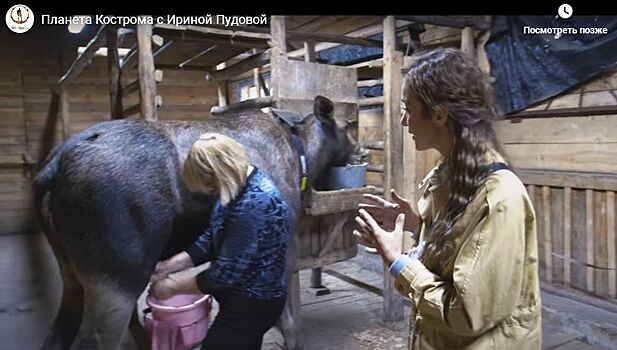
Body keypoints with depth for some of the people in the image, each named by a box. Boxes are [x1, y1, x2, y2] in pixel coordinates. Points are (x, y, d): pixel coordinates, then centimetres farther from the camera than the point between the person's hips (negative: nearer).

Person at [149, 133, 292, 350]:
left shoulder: (254, 205, -31)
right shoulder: (240, 183, -1)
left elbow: (226, 272, -26)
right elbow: (212, 239, 7)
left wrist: (175, 287, -13)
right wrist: (169, 266, -1)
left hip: (252, 304, -9)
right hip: (247, 298, 9)